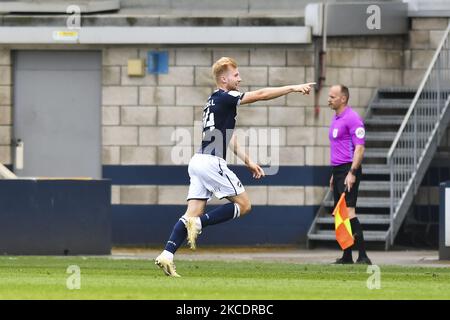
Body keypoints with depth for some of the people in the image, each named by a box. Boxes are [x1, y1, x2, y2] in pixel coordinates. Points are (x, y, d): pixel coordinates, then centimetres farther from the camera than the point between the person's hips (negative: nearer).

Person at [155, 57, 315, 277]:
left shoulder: (215, 101, 21)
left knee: (193, 213, 3)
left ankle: (166, 256, -9)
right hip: (211, 162, -9)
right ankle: (198, 224, -11)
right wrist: (294, 88, -9)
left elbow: (228, 138, 27)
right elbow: (261, 95, -12)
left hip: (199, 162, 9)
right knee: (243, 205, 0)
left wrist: (248, 162, 27)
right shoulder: (224, 98, -8)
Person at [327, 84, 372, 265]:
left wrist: (352, 173, -22)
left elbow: (359, 148, -17)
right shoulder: (336, 119, 18)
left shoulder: (352, 118, -12)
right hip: (338, 170, 10)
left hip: (348, 169, -10)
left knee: (348, 212, -16)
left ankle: (363, 256, -17)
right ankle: (347, 257, 12)